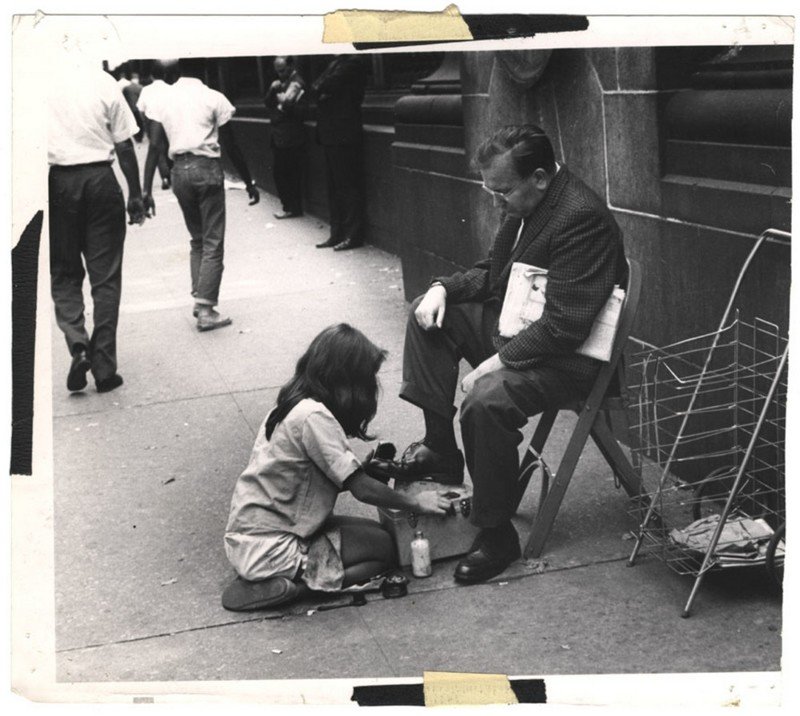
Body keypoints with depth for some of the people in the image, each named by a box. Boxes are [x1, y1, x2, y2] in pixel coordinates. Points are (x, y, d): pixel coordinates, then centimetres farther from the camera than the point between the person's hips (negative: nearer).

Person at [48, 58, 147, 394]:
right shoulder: (104, 82, -3)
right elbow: (124, 145, -1)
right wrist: (135, 195, 7)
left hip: (58, 182, 0)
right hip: (100, 180, 0)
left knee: (63, 274, 15)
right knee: (105, 277, 7)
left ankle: (77, 344, -6)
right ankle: (104, 367, 9)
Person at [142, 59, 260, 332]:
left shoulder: (162, 100, 6)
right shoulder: (213, 98, -3)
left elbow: (155, 146, 0)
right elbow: (230, 146, -1)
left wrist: (146, 190, 0)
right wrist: (249, 183, 7)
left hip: (179, 170, 4)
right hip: (207, 168, -4)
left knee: (197, 239, 19)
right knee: (213, 243, -1)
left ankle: (199, 299, 15)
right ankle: (205, 309, -6)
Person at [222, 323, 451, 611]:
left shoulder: (290, 405, 8)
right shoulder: (314, 416, -21)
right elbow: (362, 490, -18)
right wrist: (415, 502, -4)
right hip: (269, 548, -9)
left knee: (375, 531, 10)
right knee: (383, 547, -5)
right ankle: (283, 586, -12)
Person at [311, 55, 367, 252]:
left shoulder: (352, 63, -12)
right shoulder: (336, 63, 16)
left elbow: (321, 87, -17)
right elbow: (317, 87, 12)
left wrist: (320, 89, 2)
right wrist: (321, 90, -7)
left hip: (343, 136, -9)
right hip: (330, 136, 10)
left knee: (348, 186, -4)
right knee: (333, 187, 12)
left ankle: (353, 235, 2)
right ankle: (337, 234, 19)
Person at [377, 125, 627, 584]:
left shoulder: (582, 218, -25)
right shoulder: (525, 205, 4)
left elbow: (565, 326, -28)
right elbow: (492, 274, 18)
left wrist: (498, 361, -27)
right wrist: (444, 287, -1)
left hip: (569, 356, -10)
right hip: (515, 329, 10)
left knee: (486, 400, -32)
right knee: (429, 313, 5)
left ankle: (498, 535, -13)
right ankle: (440, 450, 5)